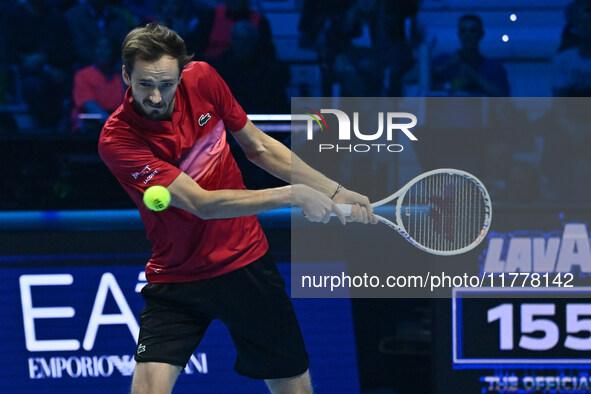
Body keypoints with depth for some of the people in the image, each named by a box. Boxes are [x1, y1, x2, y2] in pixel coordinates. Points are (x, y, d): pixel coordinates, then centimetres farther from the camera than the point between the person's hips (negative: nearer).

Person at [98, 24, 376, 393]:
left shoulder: (202, 79, -8)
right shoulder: (117, 139, -22)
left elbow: (259, 146, 8)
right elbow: (201, 203, -27)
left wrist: (334, 192, 4)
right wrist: (292, 194, -29)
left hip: (247, 264, 4)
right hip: (178, 279, -4)